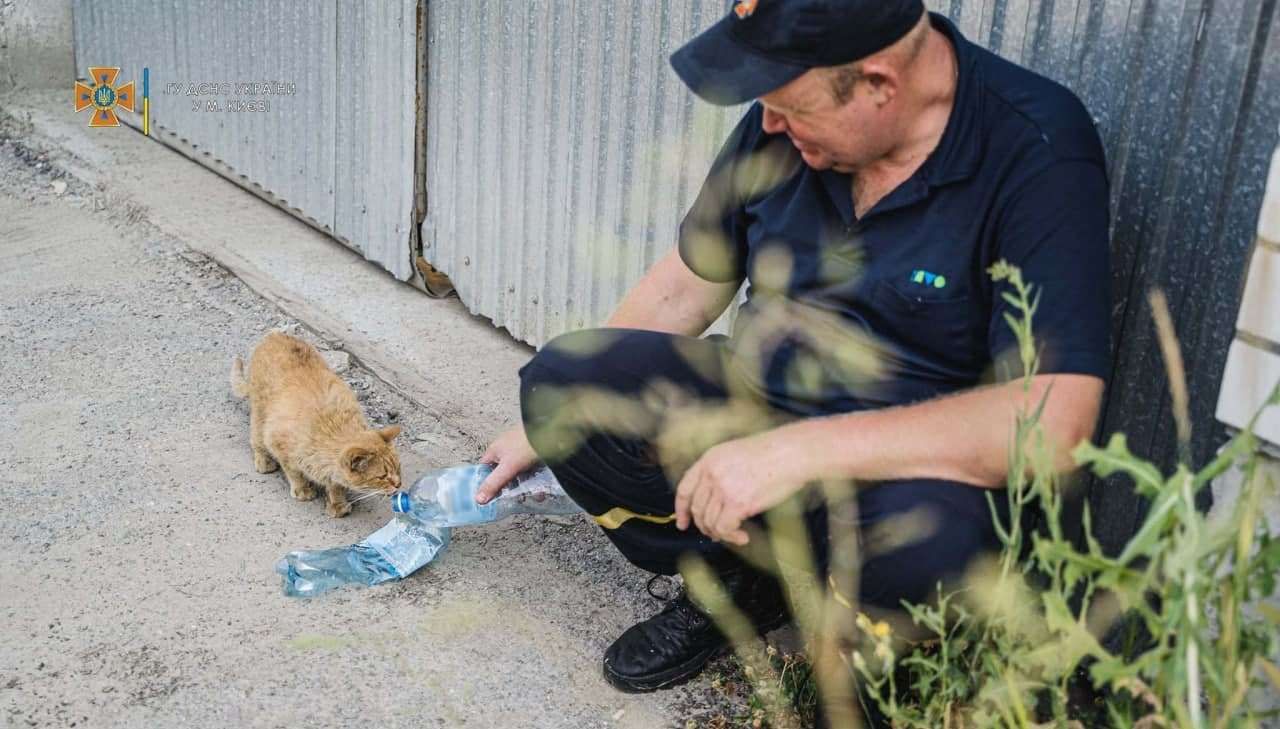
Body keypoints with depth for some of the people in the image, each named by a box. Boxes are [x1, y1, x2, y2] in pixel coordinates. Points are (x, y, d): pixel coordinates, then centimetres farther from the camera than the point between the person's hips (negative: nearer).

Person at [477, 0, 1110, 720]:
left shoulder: (1039, 153, -22)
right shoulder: (778, 126, -5)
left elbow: (1055, 423, -30)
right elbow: (684, 289, 10)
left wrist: (800, 451, -34)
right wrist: (549, 424, 15)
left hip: (920, 459, -5)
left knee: (926, 537, -39)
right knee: (561, 380, -15)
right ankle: (740, 579, 5)